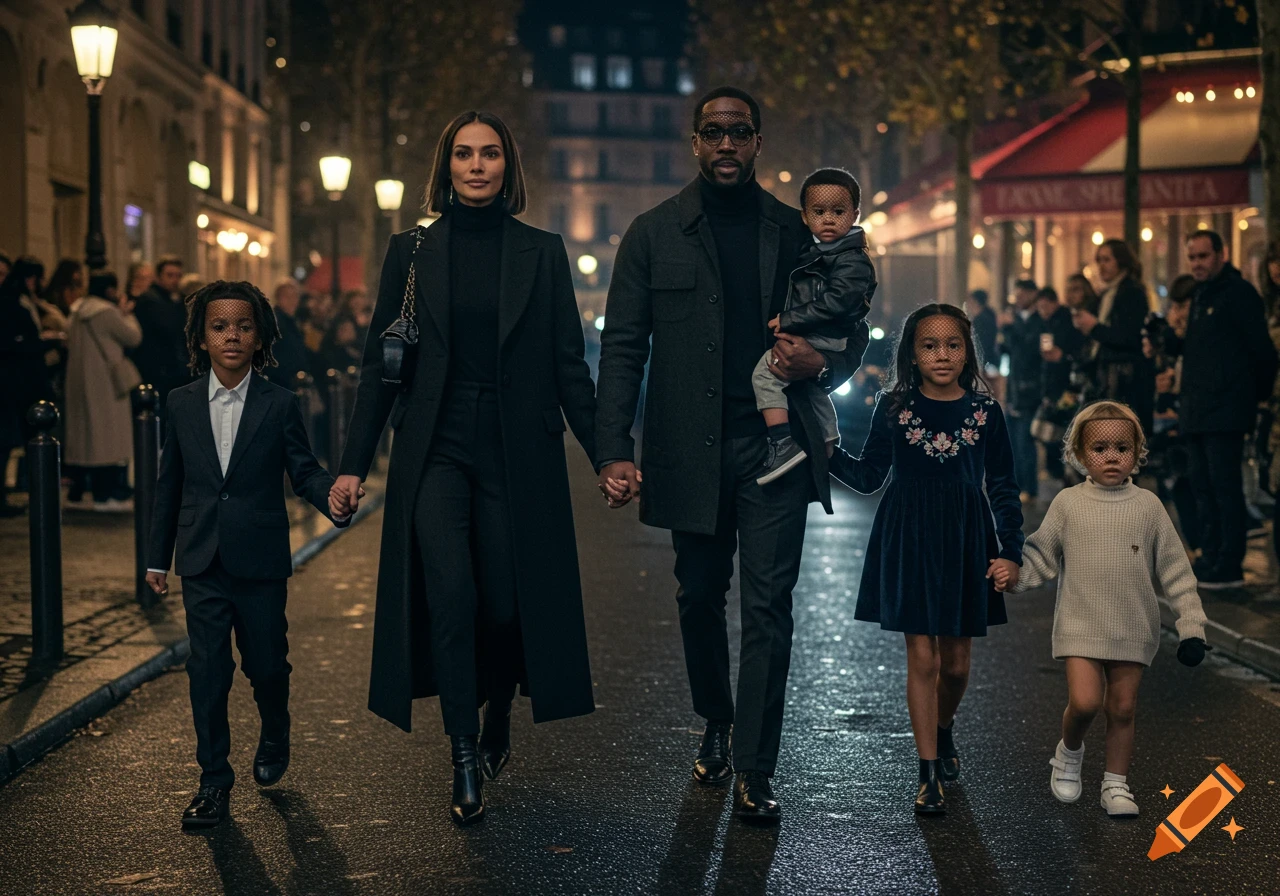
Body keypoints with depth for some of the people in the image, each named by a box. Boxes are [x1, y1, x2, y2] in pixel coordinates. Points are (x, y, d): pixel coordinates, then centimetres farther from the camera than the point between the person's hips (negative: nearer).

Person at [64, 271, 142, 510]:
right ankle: (108, 495, -5)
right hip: (106, 381, -9)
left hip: (82, 381, 9)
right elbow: (133, 337, -12)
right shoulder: (107, 312, -15)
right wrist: (127, 314, 4)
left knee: (91, 436, 11)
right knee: (109, 436, -5)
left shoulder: (79, 311, 13)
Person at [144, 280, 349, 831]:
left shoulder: (279, 405, -3)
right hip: (203, 563, 1)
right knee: (207, 671, -1)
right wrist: (157, 557, 12)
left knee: (267, 664, 10)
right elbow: (169, 485, 10)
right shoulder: (182, 404, 4)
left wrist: (332, 498, -26)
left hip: (261, 561, -1)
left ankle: (274, 740, 39)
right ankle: (214, 781, 9)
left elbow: (303, 471, -3)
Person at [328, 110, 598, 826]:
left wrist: (604, 452, -1)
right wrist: (354, 464, 3)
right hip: (436, 448, 0)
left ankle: (499, 720, 31)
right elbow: (380, 361, 7)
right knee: (451, 595, -16)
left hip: (518, 449, 0)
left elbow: (568, 364, 6)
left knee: (507, 603, 2)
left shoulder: (542, 253, 6)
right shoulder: (412, 251, 7)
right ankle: (465, 758, -7)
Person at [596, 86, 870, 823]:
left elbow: (852, 333, 13)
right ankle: (717, 724, 36)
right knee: (700, 596, 14)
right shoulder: (655, 234, 4)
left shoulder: (797, 233, 6)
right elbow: (623, 347, 1)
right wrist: (615, 450, -9)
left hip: (775, 444, -1)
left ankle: (755, 771, -1)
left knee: (768, 606, -6)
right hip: (691, 449, 1)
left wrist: (823, 366, -11)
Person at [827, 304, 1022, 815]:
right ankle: (930, 774, 5)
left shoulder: (984, 410, 0)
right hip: (910, 540, -1)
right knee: (922, 658, -2)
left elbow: (1003, 486, 4)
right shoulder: (894, 406, -1)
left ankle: (944, 730, 40)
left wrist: (1010, 550, -1)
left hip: (966, 541, 1)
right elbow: (868, 476, 4)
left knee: (956, 662, 9)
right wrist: (826, 450, -12)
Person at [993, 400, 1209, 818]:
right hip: (1081, 624, -1)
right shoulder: (1068, 503, 0)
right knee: (1084, 701, -15)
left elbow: (1175, 569, 4)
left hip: (1134, 628, 1)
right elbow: (1043, 556, 6)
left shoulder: (1147, 506, 1)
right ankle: (1069, 751, 16)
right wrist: (1015, 575, -14)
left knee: (1123, 708, 5)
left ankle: (1116, 784, 22)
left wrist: (1191, 626, 1)